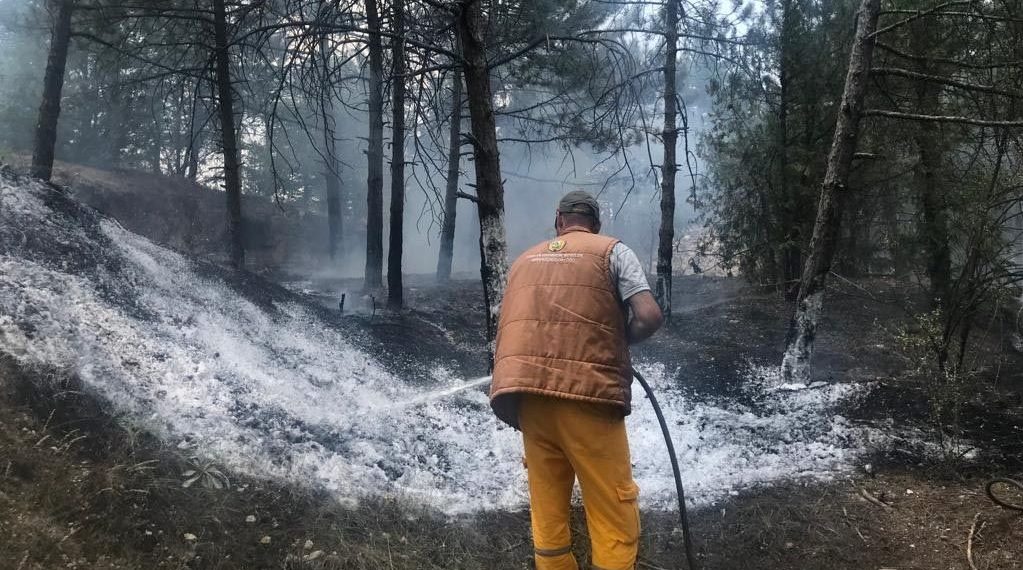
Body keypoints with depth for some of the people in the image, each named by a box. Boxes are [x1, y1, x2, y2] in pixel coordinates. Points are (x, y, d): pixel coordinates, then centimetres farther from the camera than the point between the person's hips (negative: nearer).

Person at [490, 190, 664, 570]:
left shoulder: (525, 260, 22)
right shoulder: (612, 251, 7)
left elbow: (512, 328, 20)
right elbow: (650, 316, -5)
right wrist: (619, 342, 14)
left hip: (528, 396, 5)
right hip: (587, 396, -5)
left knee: (548, 516, 13)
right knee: (614, 520, 2)